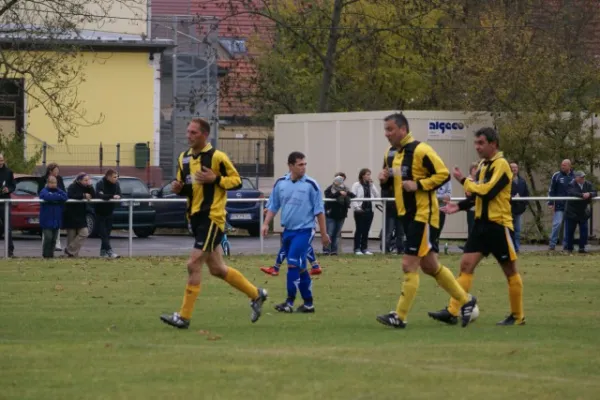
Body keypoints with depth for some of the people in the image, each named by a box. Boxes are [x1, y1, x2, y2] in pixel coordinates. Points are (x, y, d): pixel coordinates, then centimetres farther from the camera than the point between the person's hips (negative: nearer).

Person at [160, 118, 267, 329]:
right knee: (217, 269, 14)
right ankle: (256, 294, 31)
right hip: (195, 217, 8)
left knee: (194, 264, -15)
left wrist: (215, 179, -20)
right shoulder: (184, 158, 11)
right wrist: (178, 188, -2)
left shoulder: (217, 157, -9)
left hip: (212, 217, -8)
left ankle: (184, 317, -13)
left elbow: (237, 181, -6)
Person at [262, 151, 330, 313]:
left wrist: (324, 234, -2)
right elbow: (273, 206, 13)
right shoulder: (280, 183, 5)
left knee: (293, 264, -15)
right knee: (300, 268, 10)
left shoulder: (310, 185, -6)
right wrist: (266, 224, 0)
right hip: (288, 230, 5)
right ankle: (308, 303, 17)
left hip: (304, 230, -5)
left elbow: (319, 211, -3)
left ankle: (289, 302, -12)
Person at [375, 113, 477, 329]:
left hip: (423, 215, -9)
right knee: (430, 266, 15)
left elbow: (443, 174, -16)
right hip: (407, 215, 9)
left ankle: (400, 317, -5)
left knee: (409, 265, -9)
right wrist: (385, 178, 1)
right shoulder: (391, 153, 11)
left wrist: (418, 185, -23)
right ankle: (466, 300, 28)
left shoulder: (420, 151, -15)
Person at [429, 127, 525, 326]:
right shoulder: (483, 165, 13)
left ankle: (517, 316, 14)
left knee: (510, 271, 4)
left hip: (499, 225, -8)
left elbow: (487, 191, -22)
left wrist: (464, 180, -12)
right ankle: (452, 312, -8)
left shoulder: (501, 165, -13)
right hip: (482, 223, 8)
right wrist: (459, 206, 7)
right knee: (466, 265, -3)